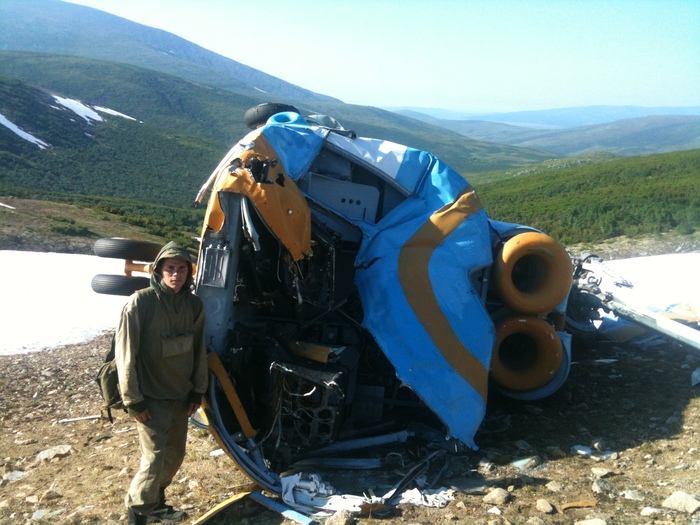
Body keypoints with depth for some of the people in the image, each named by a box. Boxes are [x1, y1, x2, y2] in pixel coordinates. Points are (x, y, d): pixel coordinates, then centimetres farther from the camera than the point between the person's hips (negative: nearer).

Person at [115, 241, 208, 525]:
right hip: (151, 399, -6)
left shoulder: (193, 304, 0)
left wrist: (197, 392, 8)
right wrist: (133, 401, -14)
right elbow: (125, 353, -15)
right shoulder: (141, 302, -16)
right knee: (154, 459, -7)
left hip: (180, 396, 6)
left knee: (175, 454, 14)